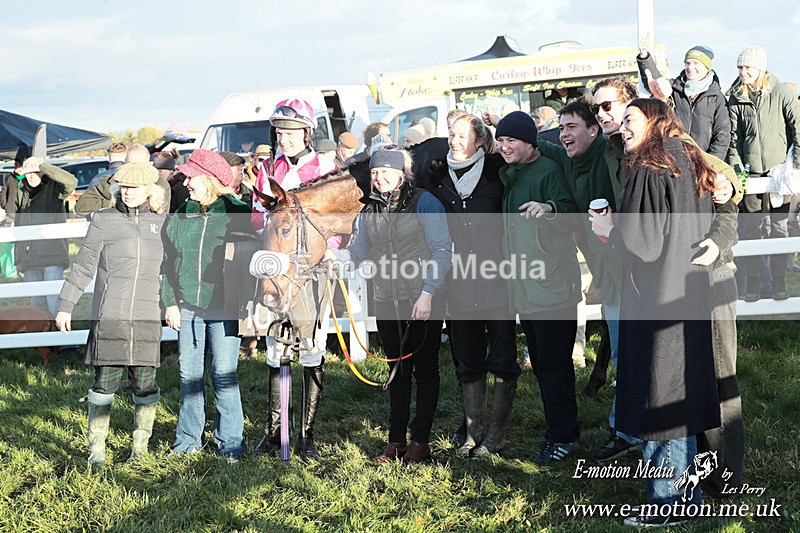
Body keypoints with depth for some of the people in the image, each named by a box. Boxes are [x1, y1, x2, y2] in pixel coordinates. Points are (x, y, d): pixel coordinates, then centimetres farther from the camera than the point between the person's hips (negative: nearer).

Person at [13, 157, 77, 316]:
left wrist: (42, 166, -19)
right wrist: (17, 260, 19)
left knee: (54, 303, -8)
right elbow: (18, 226, 19)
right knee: (36, 303, 12)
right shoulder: (21, 193, 14)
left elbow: (71, 181, -24)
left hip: (52, 257, -5)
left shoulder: (53, 189, -1)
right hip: (29, 260, 5)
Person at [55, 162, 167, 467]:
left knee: (145, 385, 2)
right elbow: (83, 267, 5)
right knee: (104, 384, -2)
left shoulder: (161, 223, 10)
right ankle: (96, 450, 10)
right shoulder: (104, 221, 4)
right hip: (108, 317, -2)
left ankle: (140, 447, 17)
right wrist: (65, 305, 1)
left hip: (147, 319, 2)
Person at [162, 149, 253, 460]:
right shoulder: (181, 216, 10)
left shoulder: (236, 214, -4)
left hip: (223, 309, -4)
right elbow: (169, 263, 13)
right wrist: (170, 302, 5)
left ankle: (230, 441, 9)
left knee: (224, 375, -2)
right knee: (189, 375, 9)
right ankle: (188, 438, 21)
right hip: (187, 307, 4)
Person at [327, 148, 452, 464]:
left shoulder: (424, 202, -8)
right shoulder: (369, 212, 9)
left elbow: (442, 251, -11)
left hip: (424, 302, -5)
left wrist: (427, 293, -18)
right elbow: (357, 255, 9)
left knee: (424, 369, 4)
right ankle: (396, 440, 20)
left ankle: (421, 441, 11)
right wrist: (332, 254, -11)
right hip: (387, 304, 5)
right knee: (397, 370, 13)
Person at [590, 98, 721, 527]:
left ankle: (667, 500, 7)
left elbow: (644, 244, -20)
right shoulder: (689, 166, 10)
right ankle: (686, 494, 23)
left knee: (657, 399, 0)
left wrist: (609, 230, -2)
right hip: (689, 299, 9)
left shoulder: (649, 172, -15)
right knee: (681, 393, 14)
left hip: (654, 301, -8)